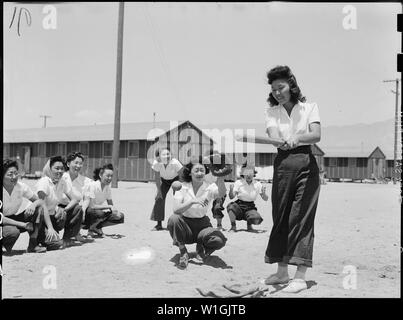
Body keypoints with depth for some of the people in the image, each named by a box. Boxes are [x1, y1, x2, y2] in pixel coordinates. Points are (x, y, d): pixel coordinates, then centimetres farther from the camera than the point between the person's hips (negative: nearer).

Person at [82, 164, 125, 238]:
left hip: (99, 211, 7)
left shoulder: (107, 186, 1)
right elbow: (91, 206, -26)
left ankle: (97, 227, 3)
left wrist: (115, 211, -15)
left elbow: (110, 203, 8)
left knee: (120, 217, -8)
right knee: (100, 213, -38)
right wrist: (109, 207, -28)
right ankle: (91, 229, -8)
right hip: (86, 214, -7)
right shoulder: (92, 185, -20)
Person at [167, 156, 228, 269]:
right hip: (185, 224, 0)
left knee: (220, 240, -29)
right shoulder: (182, 187, -6)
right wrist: (192, 201, -33)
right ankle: (183, 253, -10)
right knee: (173, 219, -33)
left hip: (202, 224, 0)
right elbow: (176, 209, -19)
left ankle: (201, 247, 8)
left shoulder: (209, 187, -6)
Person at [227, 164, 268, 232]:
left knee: (257, 220, -29)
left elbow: (265, 199, 0)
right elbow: (231, 197, -9)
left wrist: (263, 193, -22)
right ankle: (233, 226, -11)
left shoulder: (257, 184, 0)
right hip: (239, 206, 0)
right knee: (230, 206, -34)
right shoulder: (238, 182, -4)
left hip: (250, 208, 1)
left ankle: (249, 224, 8)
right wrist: (231, 190, -29)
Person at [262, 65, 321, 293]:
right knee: (281, 217, 5)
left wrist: (296, 138, -32)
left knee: (302, 216, -8)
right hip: (283, 163, 3)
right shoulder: (272, 111, 10)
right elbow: (273, 137, -8)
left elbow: (316, 135, -11)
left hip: (306, 163, -3)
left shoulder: (310, 108, 4)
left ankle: (301, 276, -8)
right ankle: (282, 271, 16)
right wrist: (283, 142, -32)